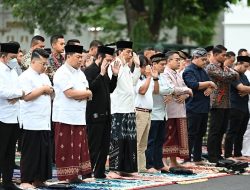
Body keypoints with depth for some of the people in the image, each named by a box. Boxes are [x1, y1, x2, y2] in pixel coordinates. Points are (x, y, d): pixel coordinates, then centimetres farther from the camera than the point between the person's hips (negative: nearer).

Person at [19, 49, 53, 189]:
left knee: (44, 151, 7)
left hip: (44, 122, 8)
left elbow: (51, 95, 22)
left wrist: (49, 90, 0)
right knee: (30, 152, -6)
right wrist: (43, 89, -10)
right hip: (32, 123, -8)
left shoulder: (44, 77, 18)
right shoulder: (26, 76, -8)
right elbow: (27, 96, -18)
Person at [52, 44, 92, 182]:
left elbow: (87, 94, 14)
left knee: (79, 147, 5)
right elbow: (70, 93, -19)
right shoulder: (62, 73, -10)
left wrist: (80, 95, -9)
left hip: (79, 116, 8)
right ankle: (65, 176, 0)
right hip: (66, 117, -8)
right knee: (66, 148, -4)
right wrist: (87, 93, -4)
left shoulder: (80, 73, 17)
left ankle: (76, 174, 9)